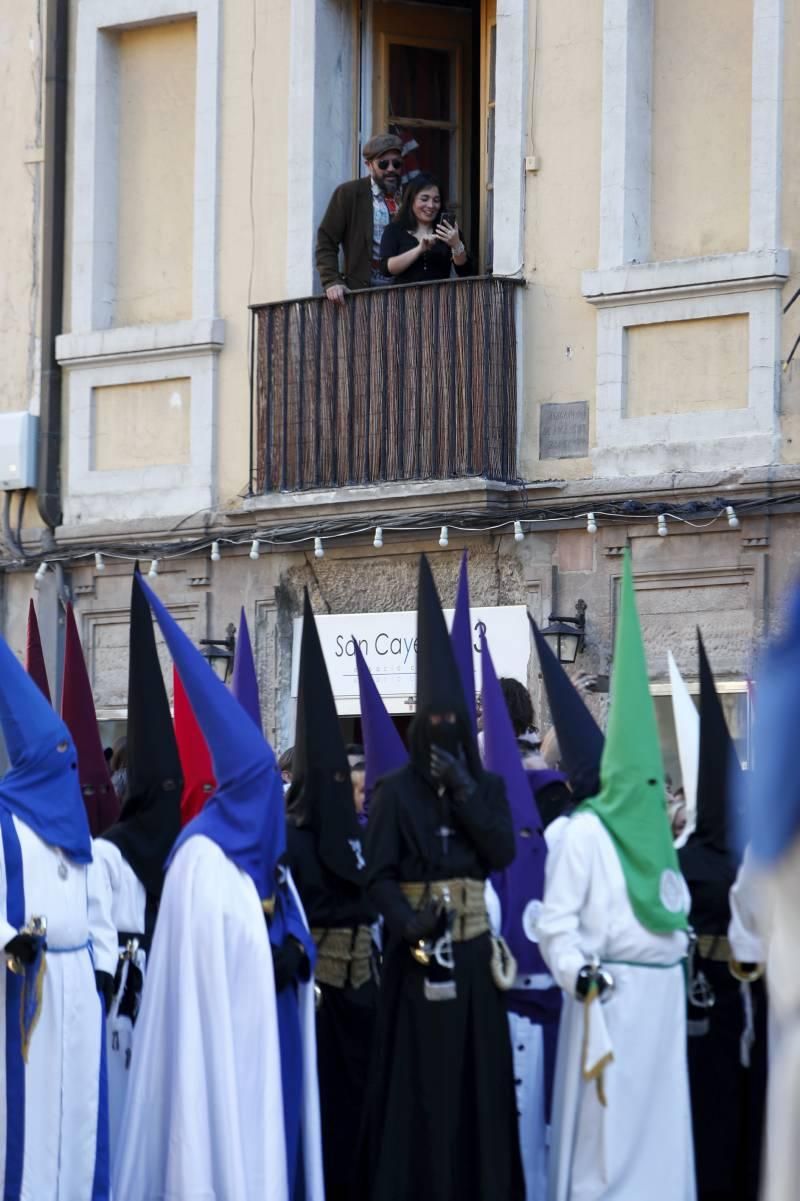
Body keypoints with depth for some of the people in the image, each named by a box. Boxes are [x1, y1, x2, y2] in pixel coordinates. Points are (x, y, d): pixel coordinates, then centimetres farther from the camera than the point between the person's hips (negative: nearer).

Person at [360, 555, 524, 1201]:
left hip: (472, 943, 3)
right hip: (416, 943, -3)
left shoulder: (489, 787, 9)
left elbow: (504, 853, -6)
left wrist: (465, 794, -13)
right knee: (417, 1068, -4)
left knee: (475, 1065, 3)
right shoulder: (396, 791, 0)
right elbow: (379, 873, -7)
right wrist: (408, 921, -25)